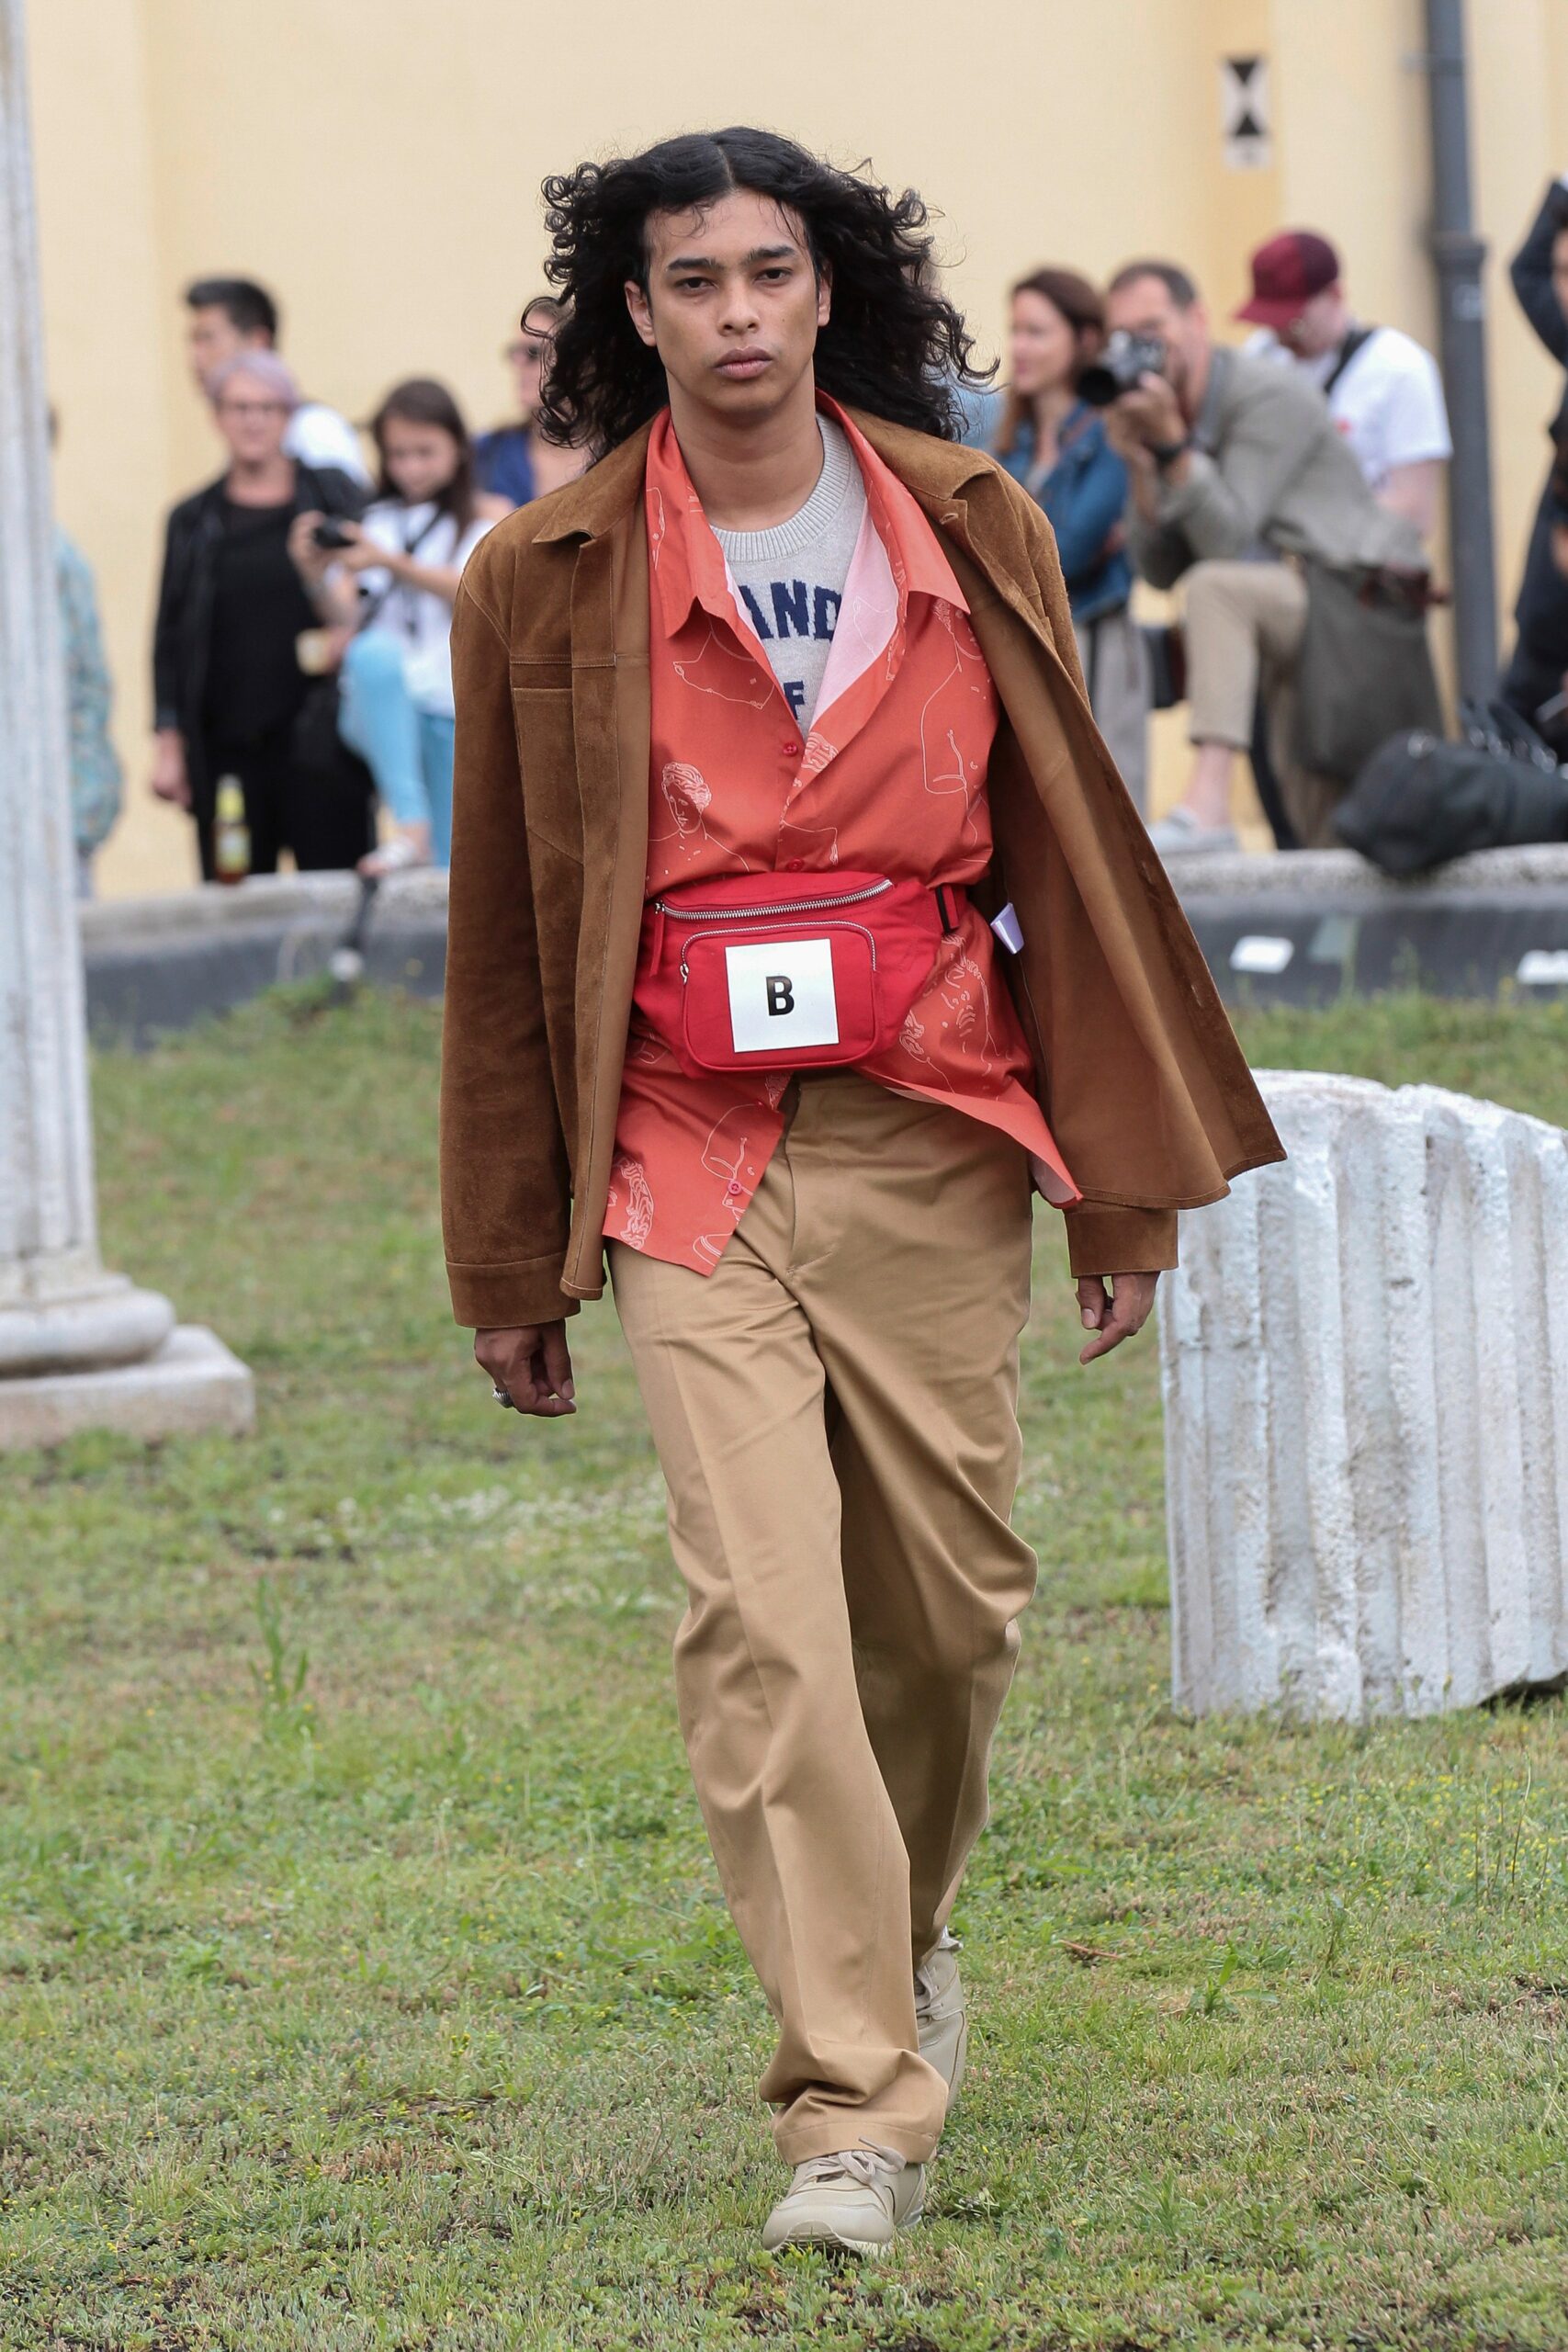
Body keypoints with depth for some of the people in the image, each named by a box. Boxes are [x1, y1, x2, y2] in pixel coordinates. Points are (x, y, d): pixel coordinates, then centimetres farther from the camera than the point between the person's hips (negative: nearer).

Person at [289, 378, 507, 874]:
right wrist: (315, 575, -18)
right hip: (381, 705, 0)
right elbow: (347, 619, 4)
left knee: (453, 868, -7)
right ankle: (411, 826, -43)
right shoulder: (373, 522, 16)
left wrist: (390, 562, -23)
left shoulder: (488, 517, 9)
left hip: (458, 710, 0)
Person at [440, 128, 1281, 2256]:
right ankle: (853, 2102, -10)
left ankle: (910, 1925, 40)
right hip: (692, 1161, -2)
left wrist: (1125, 1181, 6)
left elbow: (1071, 860, 8)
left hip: (937, 1142, 2)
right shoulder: (547, 582, 0)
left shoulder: (975, 536, 4)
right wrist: (510, 1260, 7)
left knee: (952, 1600, 10)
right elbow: (504, 936, 6)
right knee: (760, 1617, -13)